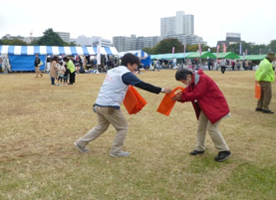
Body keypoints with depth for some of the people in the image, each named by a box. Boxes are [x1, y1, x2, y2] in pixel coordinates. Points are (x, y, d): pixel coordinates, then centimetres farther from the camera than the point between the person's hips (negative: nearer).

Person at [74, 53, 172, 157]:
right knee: (123, 127, 9)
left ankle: (81, 143, 27)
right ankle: (116, 151, 14)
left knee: (101, 127, 25)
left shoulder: (112, 71, 15)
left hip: (99, 104, 8)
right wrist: (162, 90, -10)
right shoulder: (126, 73, -9)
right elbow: (143, 85, -12)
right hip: (110, 107, -8)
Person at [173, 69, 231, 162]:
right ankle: (200, 148, 26)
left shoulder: (203, 79, -26)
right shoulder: (192, 82, 3)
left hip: (215, 105, -10)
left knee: (212, 128, -13)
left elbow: (196, 94, -29)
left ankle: (224, 151, -2)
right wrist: (179, 97, -22)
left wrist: (182, 96, -23)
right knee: (201, 127, 13)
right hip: (205, 107, 10)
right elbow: (188, 93, -2)